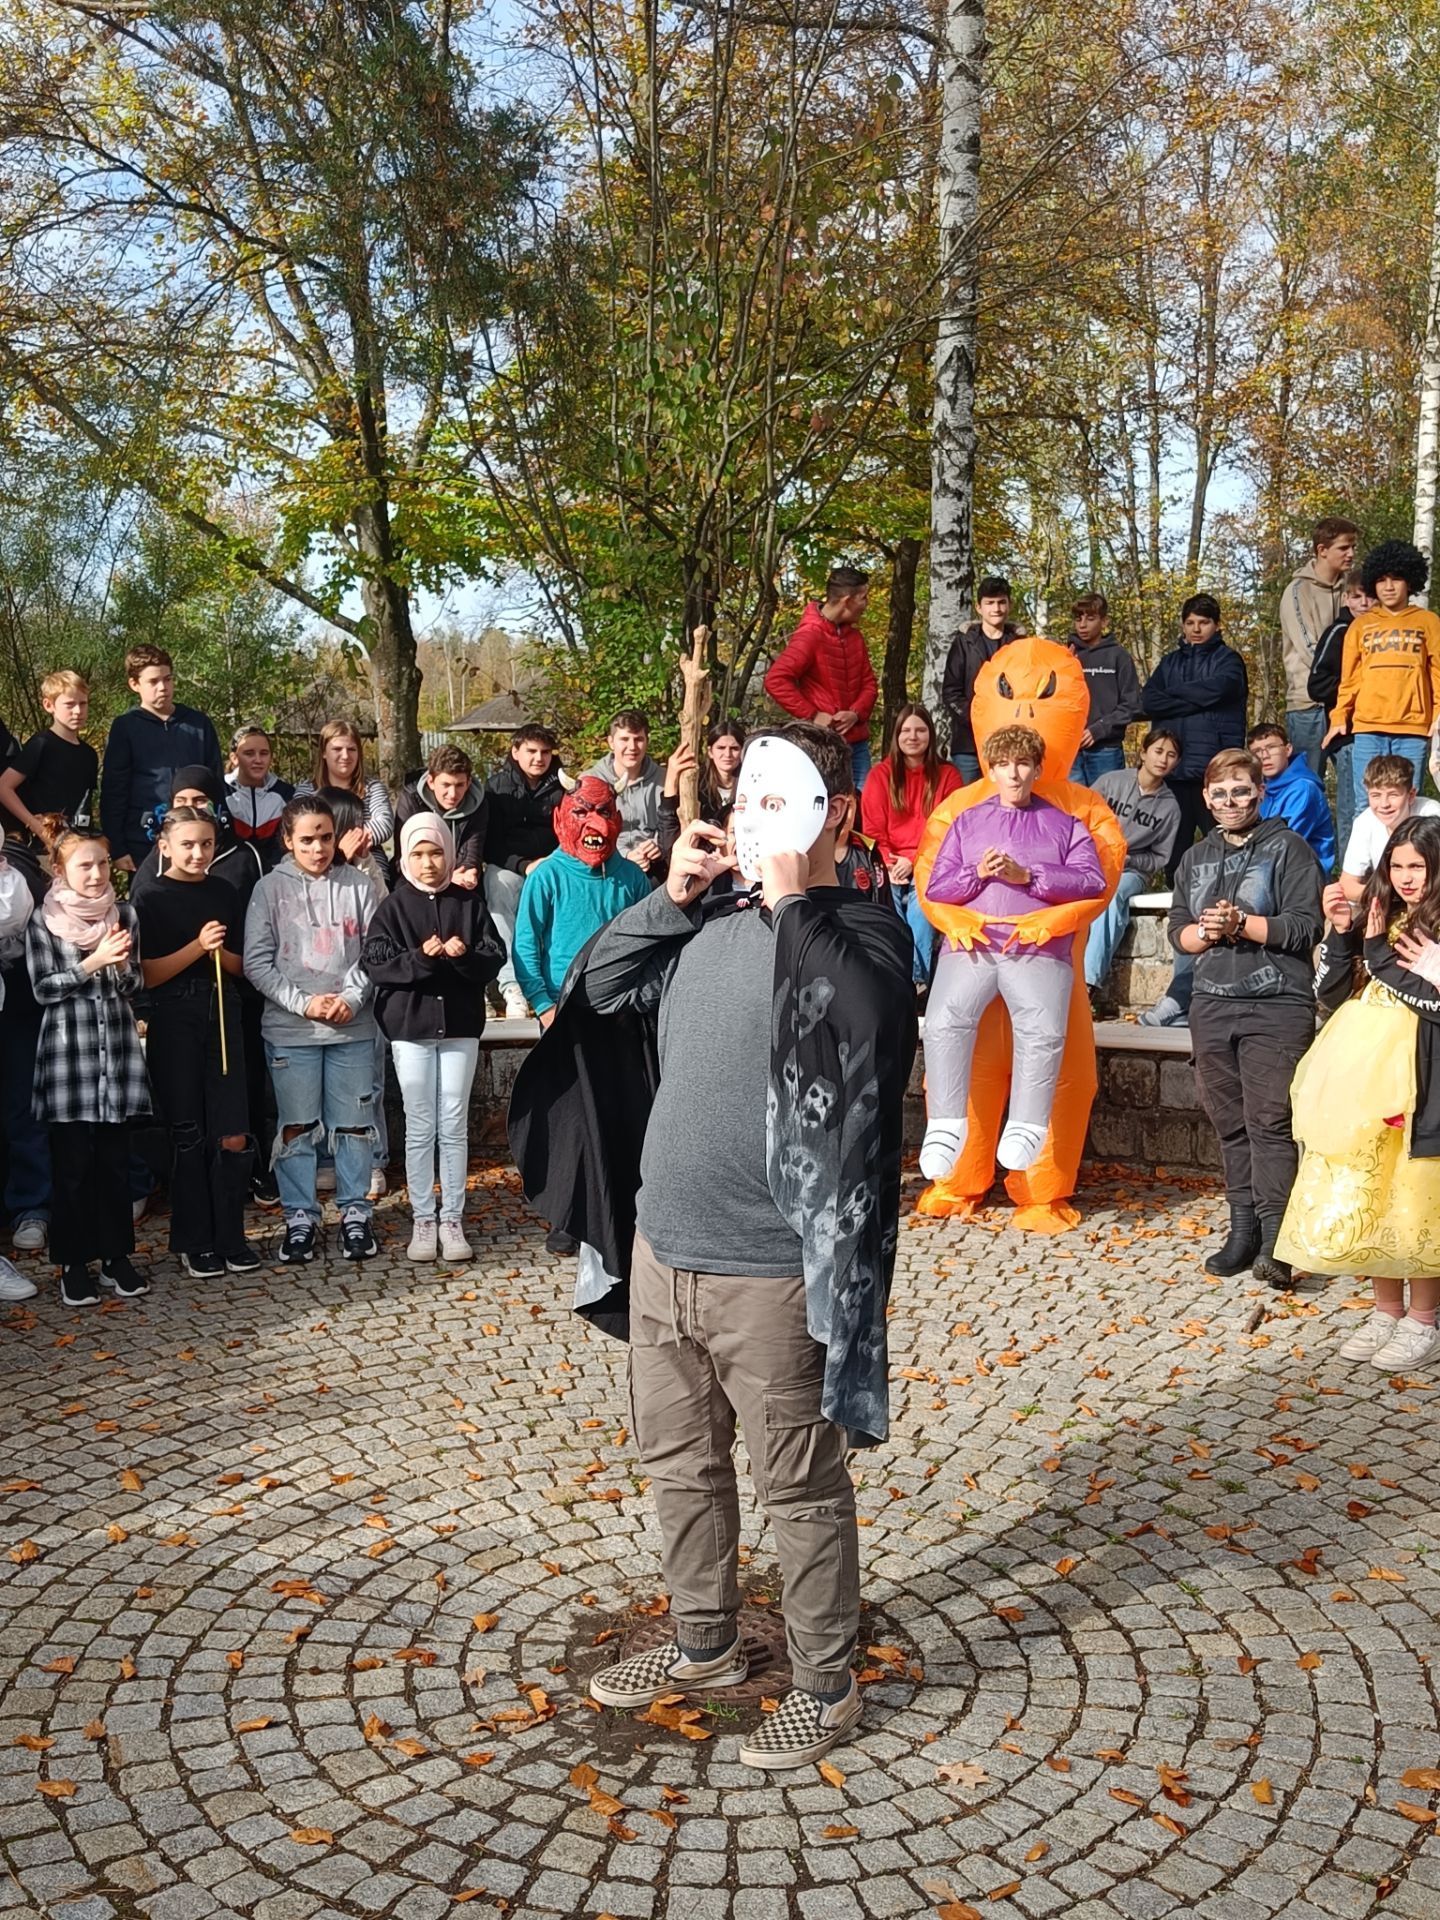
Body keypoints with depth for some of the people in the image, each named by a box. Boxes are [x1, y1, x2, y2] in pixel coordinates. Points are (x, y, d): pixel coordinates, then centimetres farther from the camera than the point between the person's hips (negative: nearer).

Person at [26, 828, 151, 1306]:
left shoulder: (124, 913, 6)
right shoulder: (43, 920, -2)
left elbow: (134, 986, 7)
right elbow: (43, 989, -7)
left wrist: (120, 964, -14)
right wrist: (93, 962, -16)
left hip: (118, 1051, 3)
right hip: (68, 1054, -2)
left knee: (115, 1159, 7)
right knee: (73, 1162, 2)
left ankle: (116, 1256, 17)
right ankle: (74, 1262, 13)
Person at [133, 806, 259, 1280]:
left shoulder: (224, 894, 9)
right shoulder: (150, 898, -2)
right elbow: (148, 974, -7)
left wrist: (220, 952, -8)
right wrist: (197, 946, -18)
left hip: (222, 1017, 3)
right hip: (173, 1022, -3)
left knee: (234, 1135, -1)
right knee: (188, 1134, 4)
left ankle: (230, 1237, 13)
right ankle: (194, 1242, 15)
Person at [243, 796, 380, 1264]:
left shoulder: (357, 885, 3)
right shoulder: (270, 889, 0)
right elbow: (257, 962, -3)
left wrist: (352, 998, -11)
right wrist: (304, 1003, -11)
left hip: (353, 1028, 1)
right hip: (290, 1030, -1)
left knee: (354, 1123, 7)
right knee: (296, 1128, 6)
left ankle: (355, 1214, 20)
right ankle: (300, 1219, 18)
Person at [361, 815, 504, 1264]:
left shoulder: (469, 903, 4)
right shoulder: (393, 907, 1)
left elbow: (494, 958, 0)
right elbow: (375, 964, -8)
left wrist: (464, 956, -20)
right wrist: (421, 957, -22)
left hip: (460, 1025, 1)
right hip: (410, 1026, -1)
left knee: (454, 1126, 5)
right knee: (420, 1128, 5)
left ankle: (452, 1220, 13)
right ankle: (423, 1220, 13)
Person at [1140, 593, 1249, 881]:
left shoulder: (1228, 660, 9)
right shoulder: (1171, 661, 19)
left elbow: (1215, 689, -13)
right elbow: (1149, 700, 3)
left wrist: (1174, 691, 1)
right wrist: (1195, 702, -7)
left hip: (1214, 767, -4)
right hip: (1174, 767, 4)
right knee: (1175, 846, 6)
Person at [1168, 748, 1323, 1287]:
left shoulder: (1287, 848, 0)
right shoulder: (1197, 857, 17)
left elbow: (1304, 927, -8)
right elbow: (1178, 930, 11)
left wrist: (1240, 924, -15)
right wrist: (1204, 932, -9)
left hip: (1277, 1005, -5)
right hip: (1212, 1004, 5)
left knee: (1269, 1120, -11)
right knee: (1229, 1121, 7)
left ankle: (1274, 1239, -12)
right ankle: (1242, 1229, 14)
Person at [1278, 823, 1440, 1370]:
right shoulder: (1379, 917, 12)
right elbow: (1334, 991, 11)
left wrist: (1377, 953, -13)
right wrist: (1341, 933, -3)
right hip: (1360, 1080, 6)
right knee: (1365, 1193, 10)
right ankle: (1386, 1310, 24)